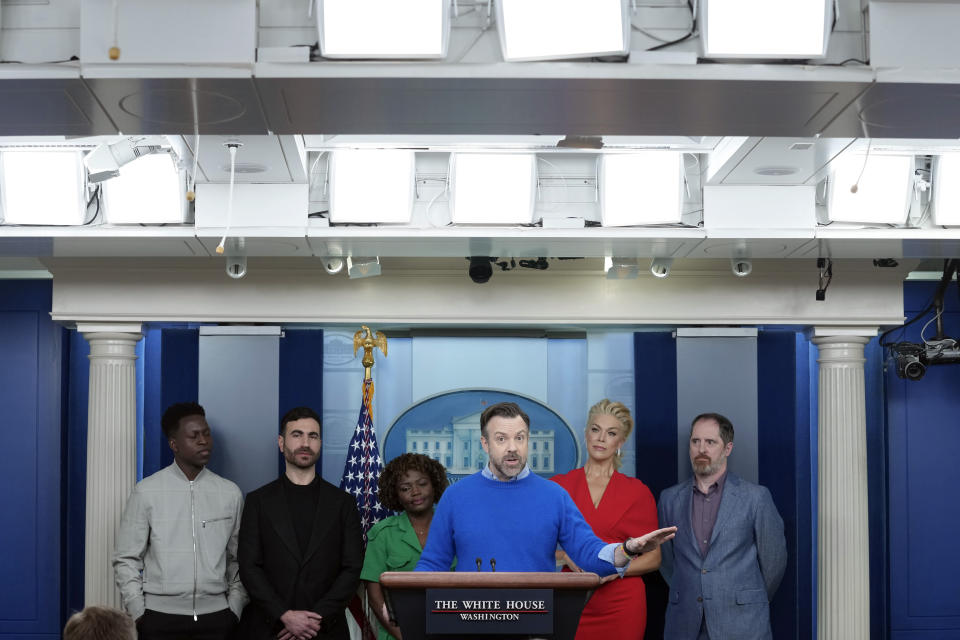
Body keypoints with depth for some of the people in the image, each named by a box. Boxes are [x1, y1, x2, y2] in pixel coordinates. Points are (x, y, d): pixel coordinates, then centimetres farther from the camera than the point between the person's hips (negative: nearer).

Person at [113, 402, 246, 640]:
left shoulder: (230, 493, 5)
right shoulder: (147, 492, -1)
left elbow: (238, 560, 10)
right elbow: (127, 559, 2)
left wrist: (235, 609, 2)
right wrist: (137, 613, -4)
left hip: (215, 616, 2)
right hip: (160, 615, -2)